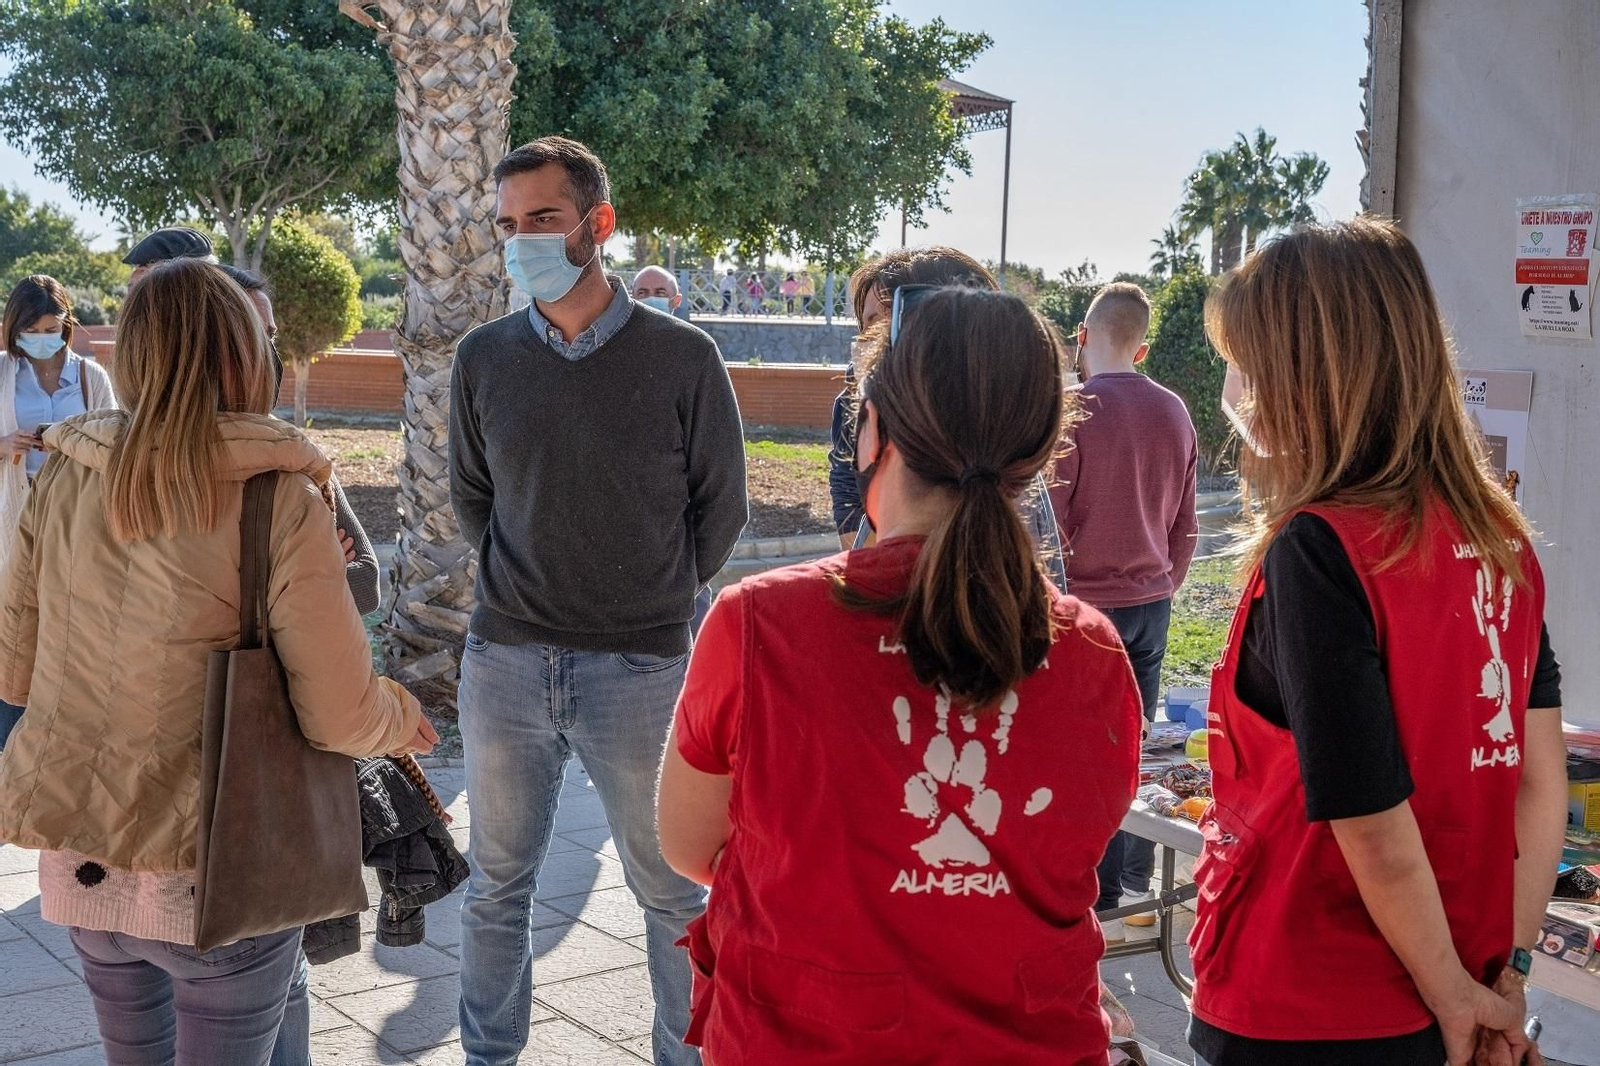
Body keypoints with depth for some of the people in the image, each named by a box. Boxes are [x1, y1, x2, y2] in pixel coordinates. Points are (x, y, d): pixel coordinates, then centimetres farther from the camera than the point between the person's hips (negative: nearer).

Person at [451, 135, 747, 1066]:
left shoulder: (683, 358, -5)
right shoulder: (484, 359, 4)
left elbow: (720, 507, 4)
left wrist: (658, 599, 4)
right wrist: (519, 586, 8)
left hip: (640, 667, -2)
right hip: (505, 663, 3)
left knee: (673, 891, 9)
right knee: (499, 883, 14)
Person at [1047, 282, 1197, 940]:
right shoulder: (1174, 413, 6)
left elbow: (1048, 523, -14)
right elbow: (1185, 526, 13)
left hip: (1088, 606, -6)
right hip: (1152, 603, 6)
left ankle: (1100, 904, 6)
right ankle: (1137, 890, 20)